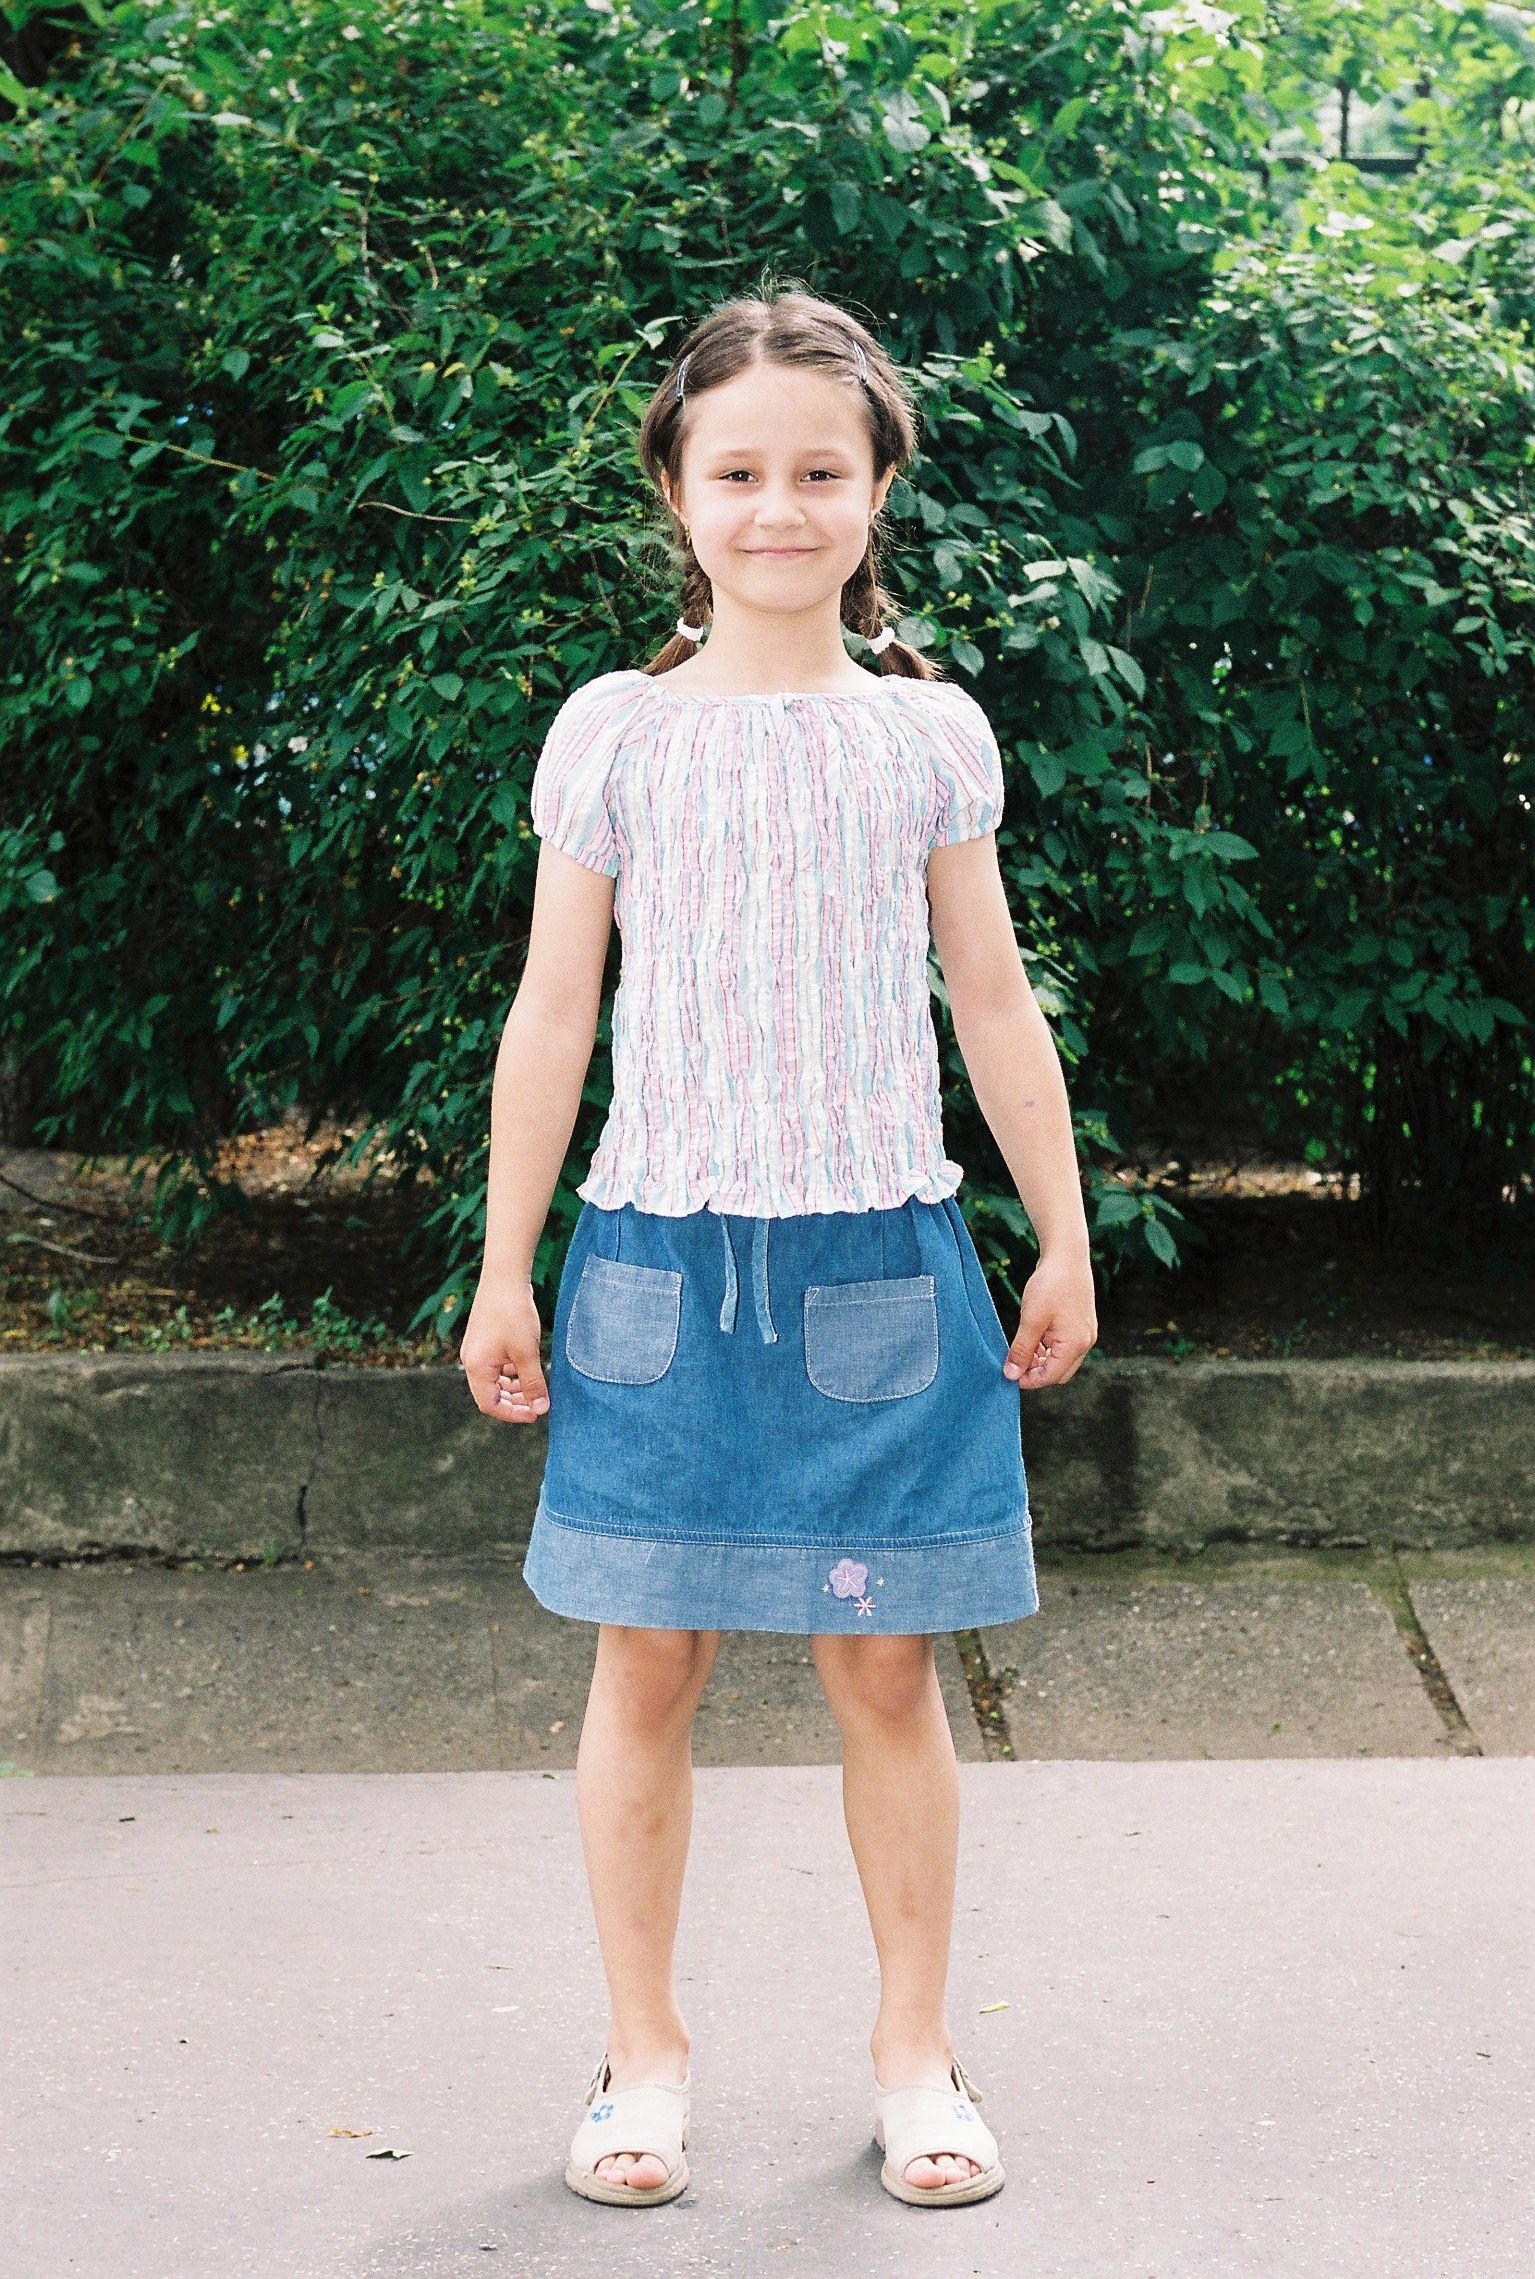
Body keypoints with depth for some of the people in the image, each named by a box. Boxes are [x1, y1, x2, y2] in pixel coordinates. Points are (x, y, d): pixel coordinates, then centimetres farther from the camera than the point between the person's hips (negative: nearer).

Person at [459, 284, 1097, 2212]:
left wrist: (1063, 1242, 10)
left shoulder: (929, 731, 4)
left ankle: (916, 2049, 23)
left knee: (883, 1673, 5)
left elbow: (992, 999, 9)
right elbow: (555, 1009, 4)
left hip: (879, 1261, 0)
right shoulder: (612, 732, 2)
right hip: (660, 1256, 0)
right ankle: (644, 2052, 22)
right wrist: (502, 1271, 3)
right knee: (645, 1669, 5)